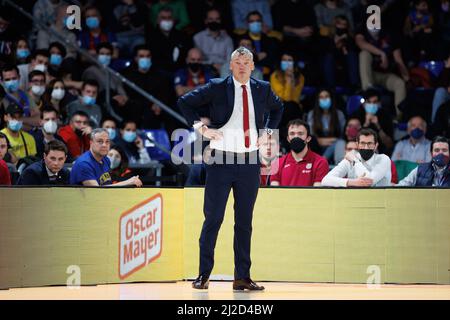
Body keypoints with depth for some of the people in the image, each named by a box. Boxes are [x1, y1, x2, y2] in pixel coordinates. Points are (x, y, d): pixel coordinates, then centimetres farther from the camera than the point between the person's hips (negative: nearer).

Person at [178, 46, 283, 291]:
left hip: (250, 161, 3)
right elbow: (185, 102, 2)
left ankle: (242, 277, 11)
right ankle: (203, 275, 5)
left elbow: (278, 108, 28)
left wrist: (268, 131, 14)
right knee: (213, 218, -2)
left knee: (244, 221, 7)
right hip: (222, 159, -3)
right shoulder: (217, 88, -3)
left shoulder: (262, 89, 8)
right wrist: (200, 127, -6)